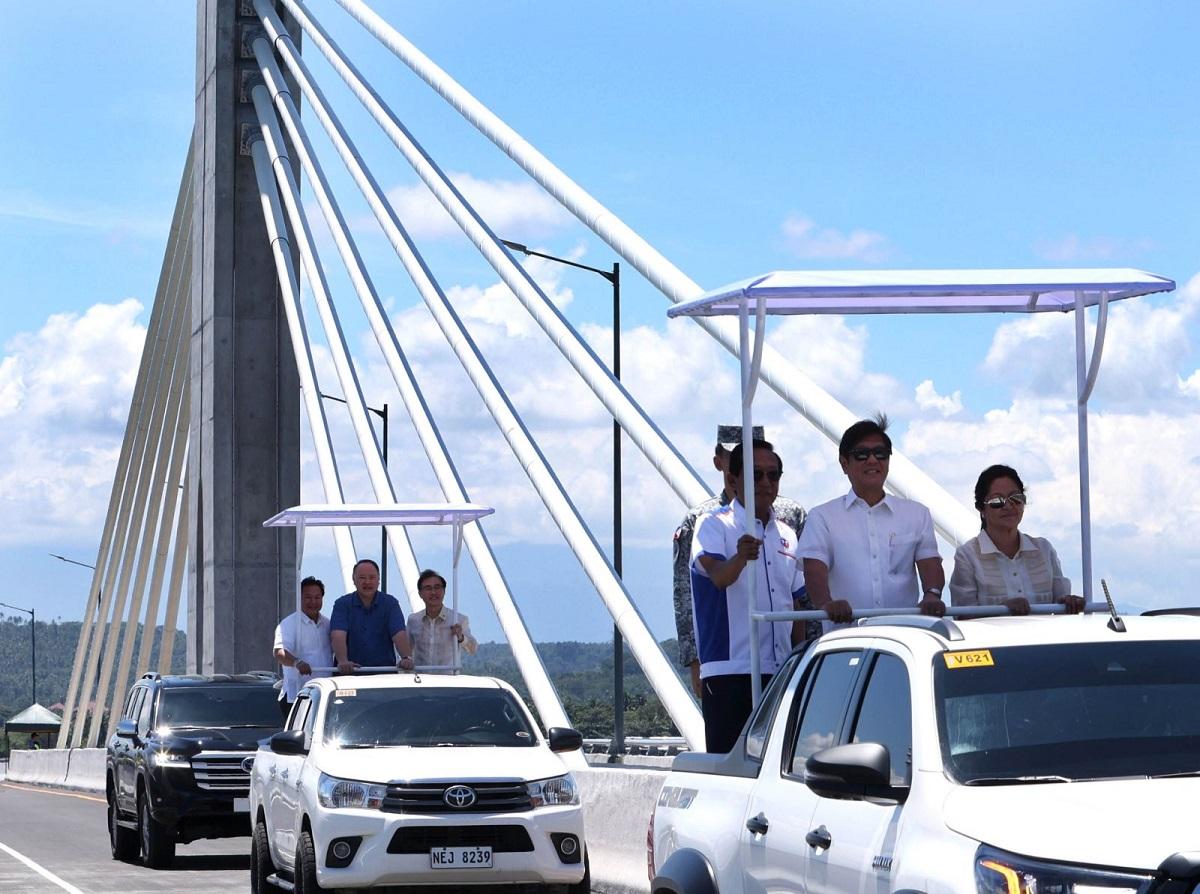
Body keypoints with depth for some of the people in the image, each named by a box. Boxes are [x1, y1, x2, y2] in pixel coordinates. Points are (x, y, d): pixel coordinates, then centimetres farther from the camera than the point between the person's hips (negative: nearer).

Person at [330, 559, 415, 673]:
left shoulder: (390, 603, 10)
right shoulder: (342, 604, 6)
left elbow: (399, 634, -4)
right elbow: (338, 635, -10)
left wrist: (406, 658, -24)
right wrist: (343, 661, -28)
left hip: (385, 672, 0)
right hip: (350, 672, 0)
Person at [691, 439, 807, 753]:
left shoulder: (786, 535, 18)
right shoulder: (715, 526, -1)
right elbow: (718, 576, -22)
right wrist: (741, 557, -43)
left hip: (780, 670, 6)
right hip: (729, 669, -6)